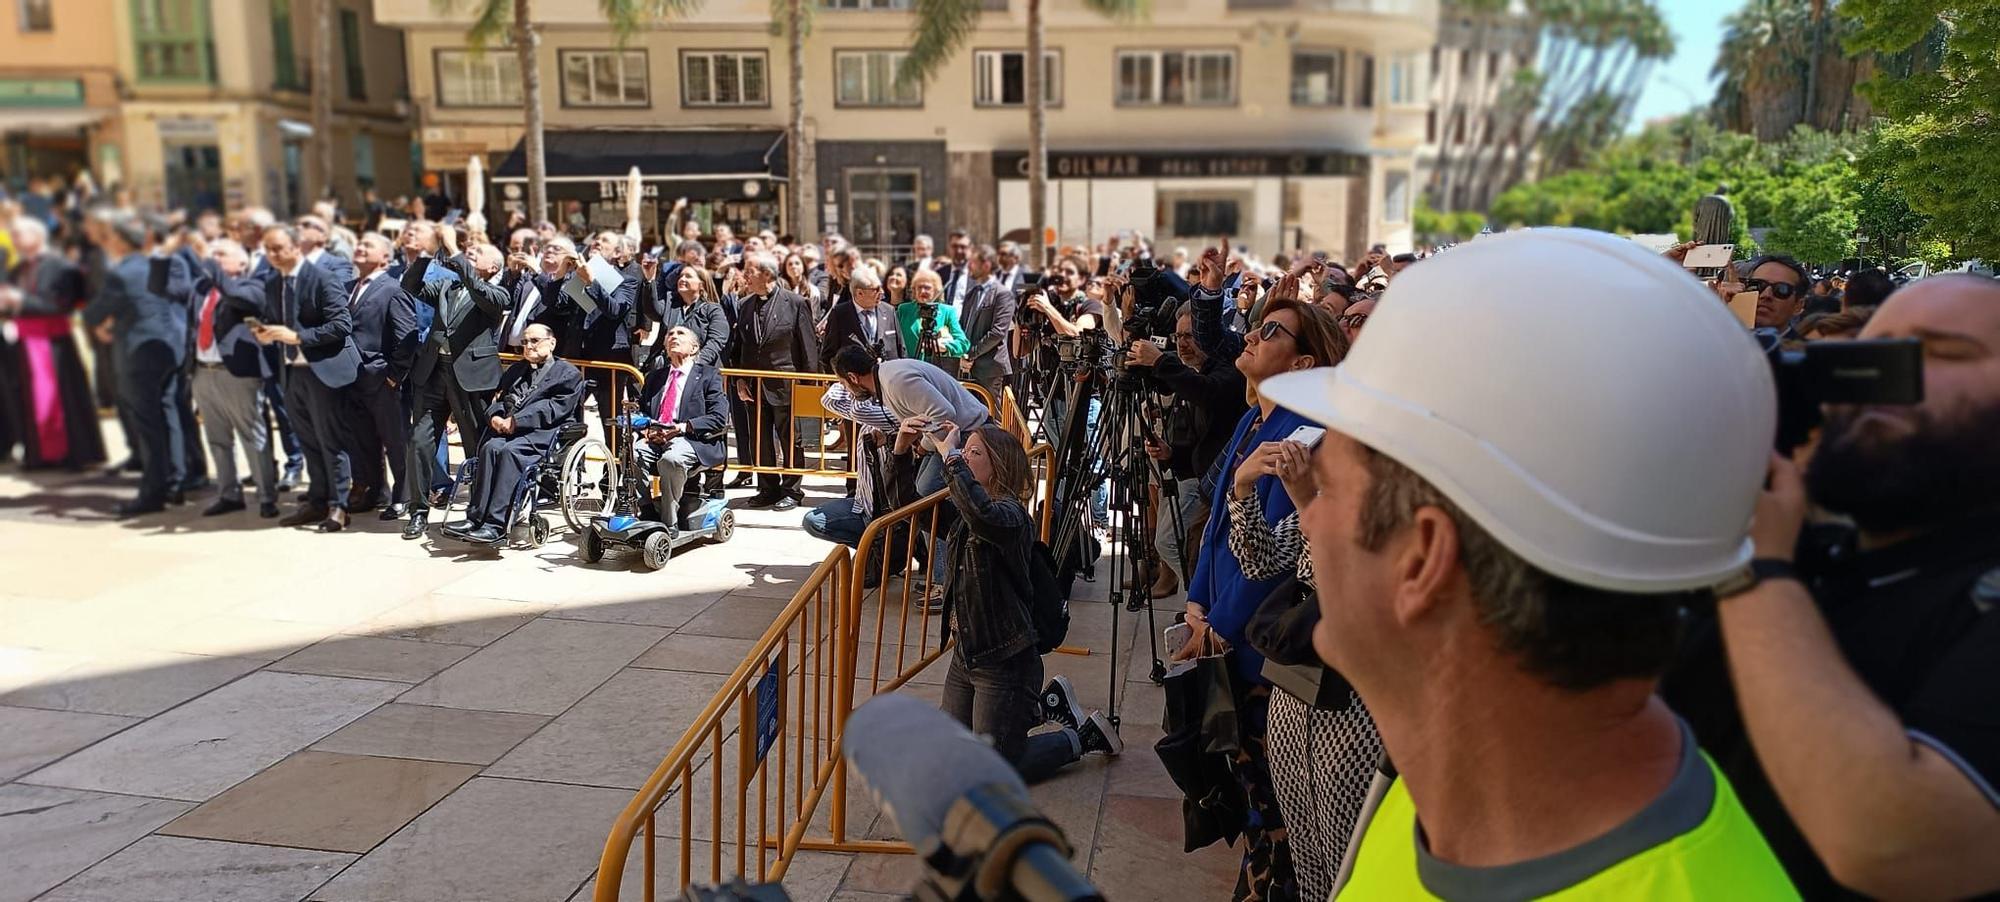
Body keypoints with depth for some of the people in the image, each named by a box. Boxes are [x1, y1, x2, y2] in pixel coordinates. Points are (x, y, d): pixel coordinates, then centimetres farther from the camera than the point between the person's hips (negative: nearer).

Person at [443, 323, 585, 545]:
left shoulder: (568, 374, 9)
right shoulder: (515, 371, 32)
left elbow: (555, 408, -6)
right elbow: (498, 399, 22)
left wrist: (516, 421, -14)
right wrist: (495, 417, -2)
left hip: (543, 434, -5)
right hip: (511, 432, 5)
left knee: (510, 451, -33)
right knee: (490, 447, -28)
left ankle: (496, 525, -39)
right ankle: (475, 517, -33)